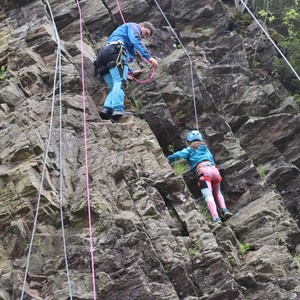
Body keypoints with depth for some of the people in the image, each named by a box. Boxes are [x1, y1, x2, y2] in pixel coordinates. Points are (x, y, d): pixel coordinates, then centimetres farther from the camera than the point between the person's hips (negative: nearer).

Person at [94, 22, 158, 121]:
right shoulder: (133, 26, 15)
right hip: (115, 50, -9)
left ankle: (107, 109, -27)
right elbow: (136, 40, -5)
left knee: (114, 86, -2)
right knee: (120, 82, -24)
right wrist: (149, 57, -14)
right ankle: (117, 109, -46)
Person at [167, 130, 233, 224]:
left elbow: (179, 155, 4)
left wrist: (167, 160, 15)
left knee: (208, 196, -18)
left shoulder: (190, 149, 18)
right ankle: (224, 210, 4)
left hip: (203, 171, -5)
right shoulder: (205, 148, 33)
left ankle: (216, 218, -37)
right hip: (214, 169, 5)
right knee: (217, 193, 28)